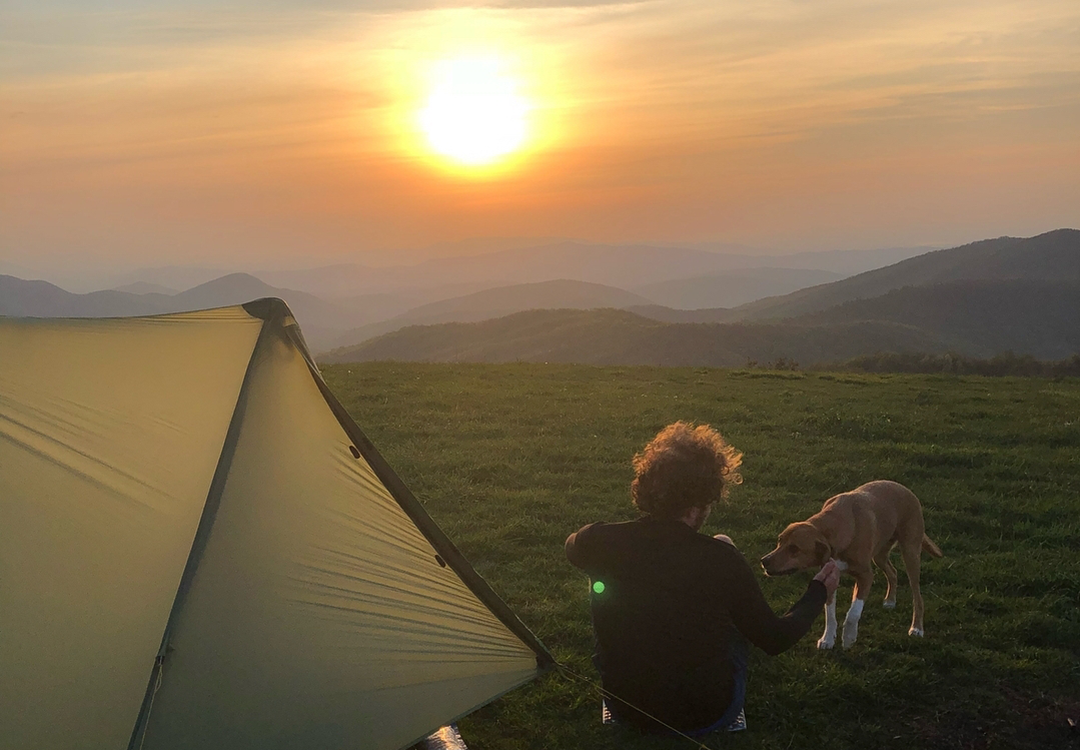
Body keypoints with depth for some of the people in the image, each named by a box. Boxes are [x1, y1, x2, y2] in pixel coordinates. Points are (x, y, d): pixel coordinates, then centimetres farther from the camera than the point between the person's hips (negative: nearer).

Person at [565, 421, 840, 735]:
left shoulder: (601, 543, -18)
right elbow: (775, 640, -6)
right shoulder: (721, 559, -23)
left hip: (625, 708, 2)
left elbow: (573, 545, 9)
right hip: (707, 715, -2)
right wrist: (819, 591, 10)